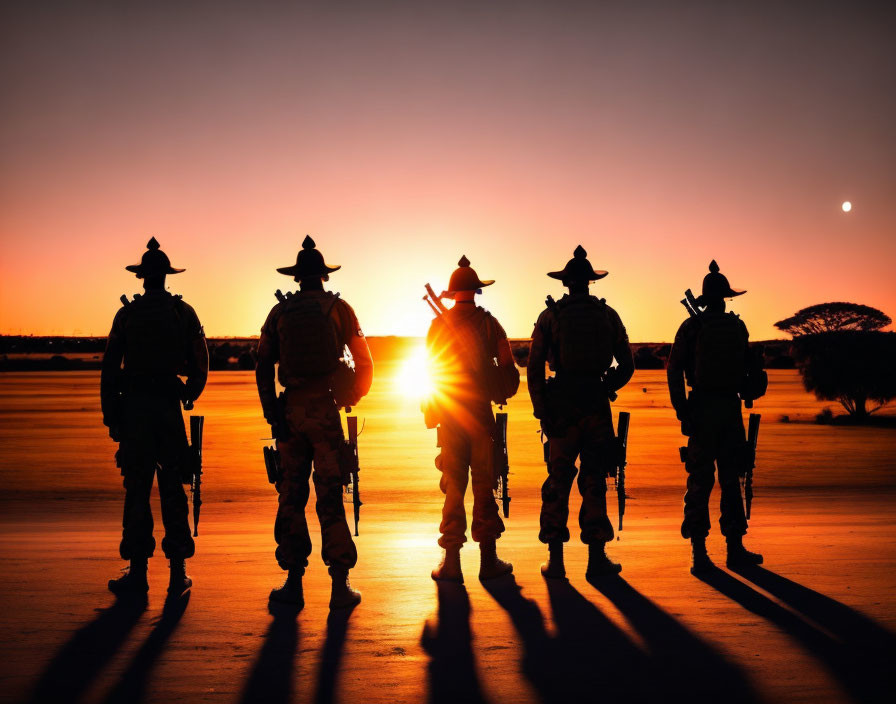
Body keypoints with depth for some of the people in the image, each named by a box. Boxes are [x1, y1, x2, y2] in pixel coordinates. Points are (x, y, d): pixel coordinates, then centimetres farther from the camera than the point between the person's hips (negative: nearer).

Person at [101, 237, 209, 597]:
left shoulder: (126, 314, 2)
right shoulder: (184, 312, 3)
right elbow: (200, 365, 3)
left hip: (133, 406, 0)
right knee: (172, 488, 5)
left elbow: (110, 367, 1)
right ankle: (178, 571, 6)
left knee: (136, 489, 3)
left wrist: (111, 415, 6)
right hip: (169, 406, 1)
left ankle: (138, 571, 4)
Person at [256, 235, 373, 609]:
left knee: (291, 495, 8)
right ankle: (340, 584, 0)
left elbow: (263, 366, 5)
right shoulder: (338, 308, 2)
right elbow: (364, 361, 3)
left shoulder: (280, 311, 7)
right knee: (330, 497, 0)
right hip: (327, 411, -2)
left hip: (291, 411, 2)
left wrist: (271, 412, 9)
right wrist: (353, 397, 17)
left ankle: (294, 581, 11)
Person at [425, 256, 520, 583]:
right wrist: (498, 394, 15)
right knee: (484, 486, 5)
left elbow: (430, 369, 5)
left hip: (449, 415, 1)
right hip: (481, 414, -1)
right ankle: (489, 560, 8)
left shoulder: (439, 324, 1)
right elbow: (508, 369, -3)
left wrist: (431, 411, 15)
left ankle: (451, 562, 6)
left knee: (453, 486, 6)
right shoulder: (489, 323, -2)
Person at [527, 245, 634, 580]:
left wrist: (541, 410, 0)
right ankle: (597, 557, 9)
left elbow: (535, 367, -4)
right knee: (594, 482, 8)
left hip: (561, 405, -1)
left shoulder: (550, 315, 1)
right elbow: (627, 366, 7)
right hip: (597, 406, 1)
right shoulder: (608, 315, 6)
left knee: (557, 482, 5)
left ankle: (555, 559, 6)